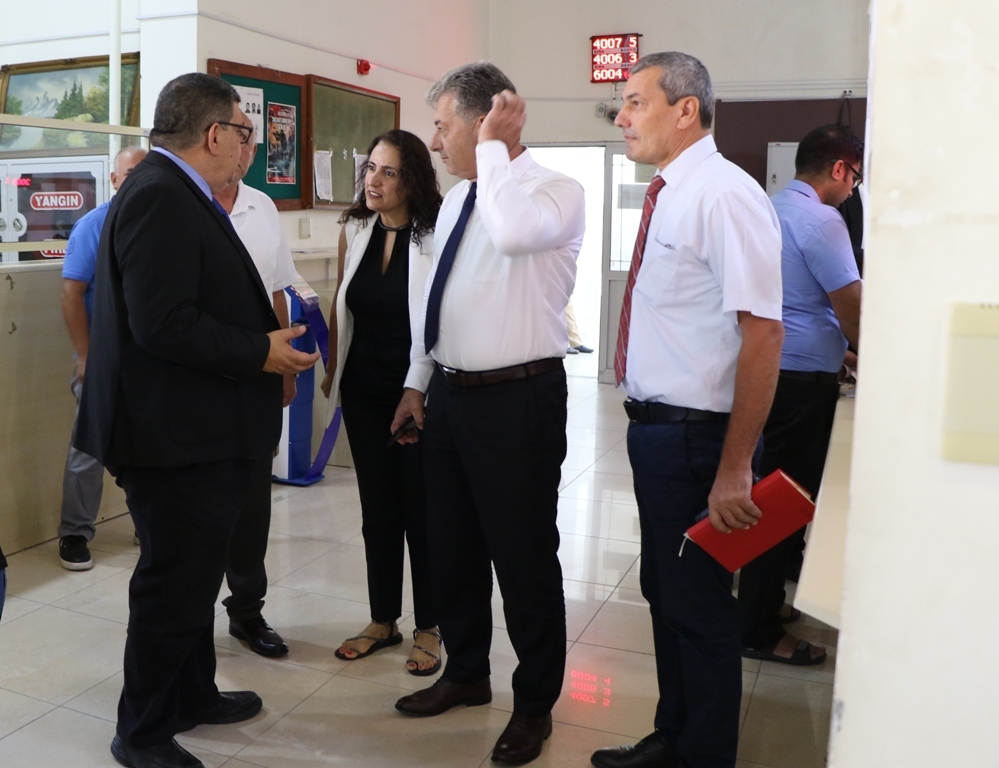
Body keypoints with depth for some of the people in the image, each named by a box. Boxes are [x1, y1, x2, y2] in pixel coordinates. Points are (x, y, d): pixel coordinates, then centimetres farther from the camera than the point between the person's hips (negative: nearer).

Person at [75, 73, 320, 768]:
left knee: (193, 573, 22)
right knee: (176, 584, 2)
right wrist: (259, 353, -18)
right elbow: (162, 323, -27)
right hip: (176, 438, -11)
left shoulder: (175, 194, 14)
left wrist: (265, 333, 11)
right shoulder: (160, 196, -19)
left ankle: (193, 696, 40)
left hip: (199, 433, 11)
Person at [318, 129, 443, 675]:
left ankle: (427, 628, 24)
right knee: (377, 510, 14)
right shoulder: (354, 231, 4)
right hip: (364, 393, 5)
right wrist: (332, 369, 14)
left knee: (421, 511, 7)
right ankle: (382, 620, 30)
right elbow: (341, 306, 13)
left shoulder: (434, 237, -13)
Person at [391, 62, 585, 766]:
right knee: (452, 549, 19)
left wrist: (494, 147, -21)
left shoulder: (557, 191, -12)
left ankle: (535, 704, 26)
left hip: (518, 399, -8)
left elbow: (516, 232, -36)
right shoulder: (457, 198, 12)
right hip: (450, 393, 8)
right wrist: (417, 383, 20)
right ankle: (467, 674, 41)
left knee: (524, 557, 5)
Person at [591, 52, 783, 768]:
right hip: (653, 427, 9)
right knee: (664, 593, 20)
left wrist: (734, 468, -23)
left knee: (699, 604, 5)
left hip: (697, 438, -9)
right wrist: (645, 420, 18)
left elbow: (763, 333, -23)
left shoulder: (725, 197, -17)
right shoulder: (666, 195, 11)